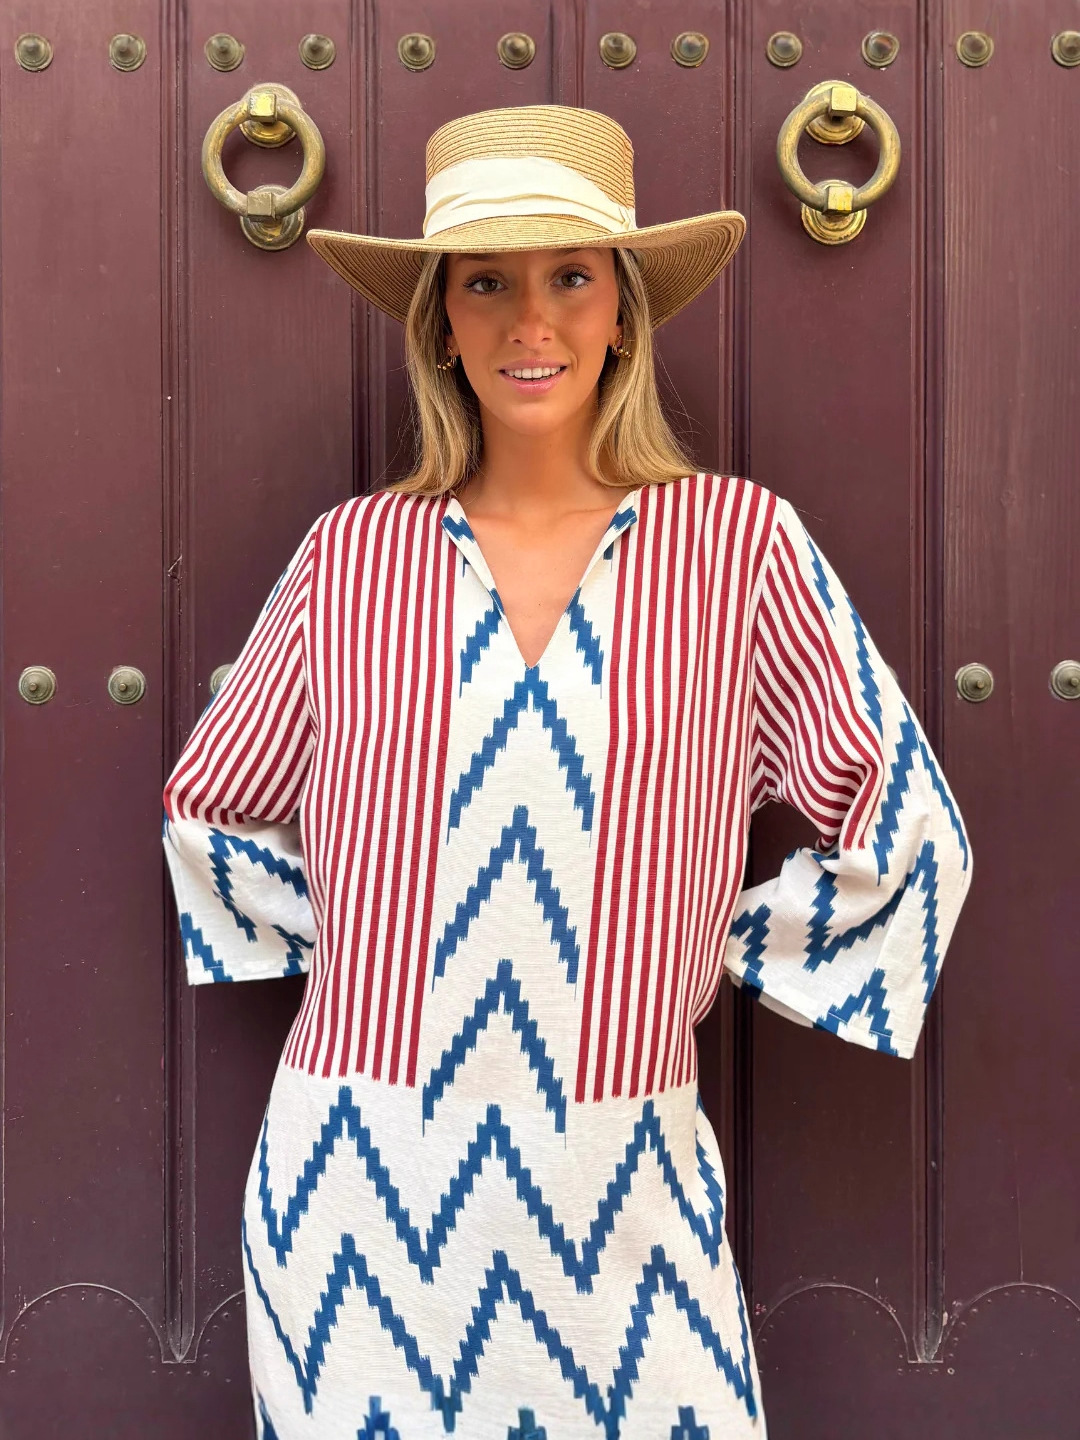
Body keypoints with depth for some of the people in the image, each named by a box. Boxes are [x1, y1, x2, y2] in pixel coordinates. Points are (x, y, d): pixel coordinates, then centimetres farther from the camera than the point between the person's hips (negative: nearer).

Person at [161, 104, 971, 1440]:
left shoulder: (737, 541, -3)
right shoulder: (351, 554, 1)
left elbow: (906, 835, 4)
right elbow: (210, 808, 15)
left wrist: (706, 951, 3)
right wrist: (361, 937, 6)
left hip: (620, 1188, -1)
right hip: (360, 1184, 1)